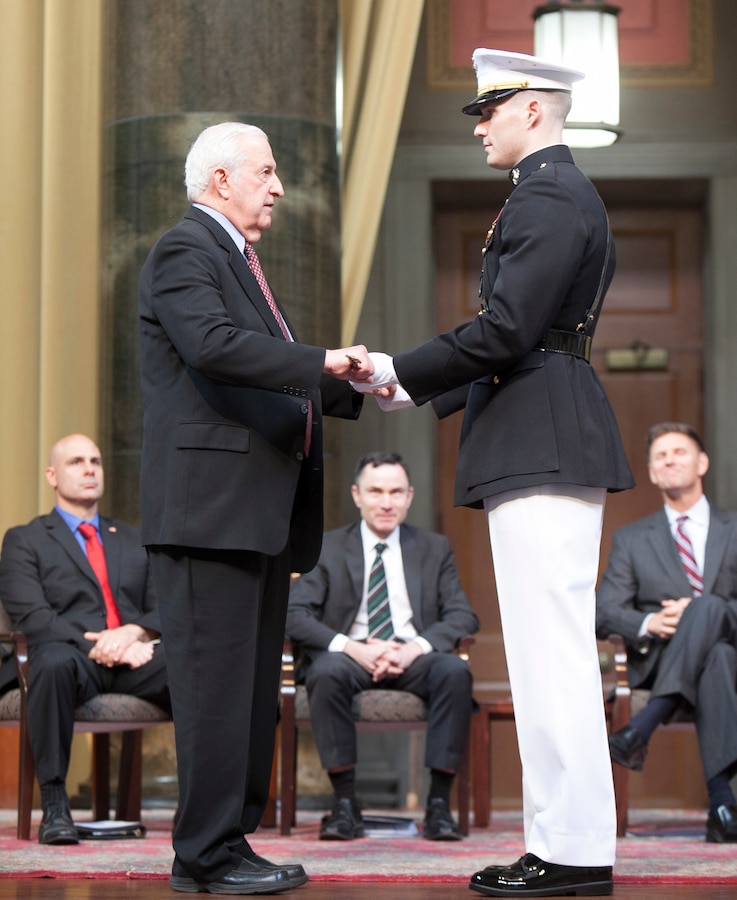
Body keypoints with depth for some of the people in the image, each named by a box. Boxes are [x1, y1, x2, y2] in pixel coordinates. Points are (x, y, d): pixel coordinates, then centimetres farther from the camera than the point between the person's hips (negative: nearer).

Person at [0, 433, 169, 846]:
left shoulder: (135, 540, 28)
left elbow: (164, 610, 18)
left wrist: (135, 631, -7)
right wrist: (98, 646, -16)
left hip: (133, 659, 3)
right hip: (72, 656, -3)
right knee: (54, 665, -42)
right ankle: (54, 804, -32)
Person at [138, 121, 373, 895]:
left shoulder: (237, 258, 25)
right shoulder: (183, 252, -6)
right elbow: (214, 345, -24)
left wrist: (348, 388, 13)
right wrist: (320, 362, -22)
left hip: (259, 506, 10)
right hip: (209, 500, -10)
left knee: (252, 682, 11)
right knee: (214, 677, -8)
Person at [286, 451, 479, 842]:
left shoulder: (435, 549, 14)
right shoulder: (326, 548, 9)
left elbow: (463, 616, 4)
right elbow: (295, 615, -2)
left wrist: (415, 647, -17)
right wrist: (351, 647, -20)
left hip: (413, 659, 1)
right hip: (352, 656, -1)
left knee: (455, 670, -32)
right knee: (326, 671, -36)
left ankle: (439, 803, -25)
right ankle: (345, 802, -27)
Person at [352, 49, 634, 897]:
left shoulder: (548, 197, -11)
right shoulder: (560, 192, 22)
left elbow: (505, 330, -19)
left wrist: (399, 370, -10)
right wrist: (415, 389, 16)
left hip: (543, 446, -11)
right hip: (542, 444, 11)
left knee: (551, 647, -8)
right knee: (552, 647, 11)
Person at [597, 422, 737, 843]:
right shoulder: (631, 539, 20)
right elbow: (605, 611, 7)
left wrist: (697, 612, -14)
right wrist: (648, 624, -16)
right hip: (659, 660, 0)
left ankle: (640, 730, -46)